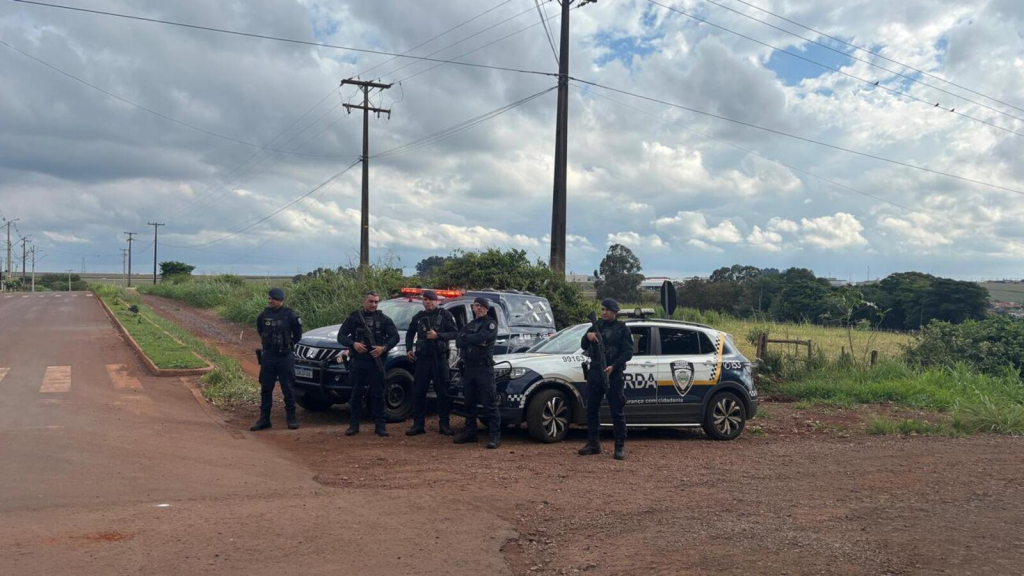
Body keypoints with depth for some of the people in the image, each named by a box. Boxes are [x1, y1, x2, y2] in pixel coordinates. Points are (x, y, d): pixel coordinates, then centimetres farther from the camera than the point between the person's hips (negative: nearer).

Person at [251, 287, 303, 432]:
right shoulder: (264, 314, 2)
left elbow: (298, 335, 1)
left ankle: (291, 418, 12)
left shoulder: (289, 315, -10)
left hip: (284, 358, -4)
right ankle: (264, 420, 16)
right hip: (267, 357, 4)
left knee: (287, 389, 2)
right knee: (265, 390, 8)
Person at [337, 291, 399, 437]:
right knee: (356, 394, 5)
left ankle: (380, 425, 7)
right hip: (358, 361, 0)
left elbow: (395, 336, 4)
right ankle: (354, 425, 13)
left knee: (377, 394, 2)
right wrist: (353, 344, -14)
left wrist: (384, 348, -13)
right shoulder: (353, 317, 6)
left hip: (376, 361, 0)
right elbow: (341, 336, 4)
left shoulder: (383, 319, 7)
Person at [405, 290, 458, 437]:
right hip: (422, 358, 3)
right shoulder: (418, 317, 13)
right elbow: (410, 333, 26)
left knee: (442, 392, 0)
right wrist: (409, 349, 12)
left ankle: (444, 424, 7)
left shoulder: (445, 315, 0)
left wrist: (438, 335, -19)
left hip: (439, 358, -3)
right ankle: (418, 424, 9)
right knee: (418, 392, 2)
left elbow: (455, 333, -7)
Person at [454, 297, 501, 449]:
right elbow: (458, 341, 4)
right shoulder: (468, 325, 20)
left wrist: (466, 339, -4)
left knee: (489, 403, -9)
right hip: (468, 368, 7)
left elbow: (480, 337, -18)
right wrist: (474, 340, -12)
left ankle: (495, 436, -10)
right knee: (469, 402, 12)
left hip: (484, 368, -7)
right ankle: (469, 432, 21)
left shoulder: (490, 323, 0)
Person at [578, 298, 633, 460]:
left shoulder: (622, 329, 1)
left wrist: (614, 366, -19)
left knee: (617, 411, -2)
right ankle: (593, 443, 17)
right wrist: (587, 336, -10)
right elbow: (584, 347, 12)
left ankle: (620, 447, 2)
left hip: (613, 374, -5)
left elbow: (628, 352, -6)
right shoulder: (596, 325, 13)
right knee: (592, 409, 7)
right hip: (595, 372, 5)